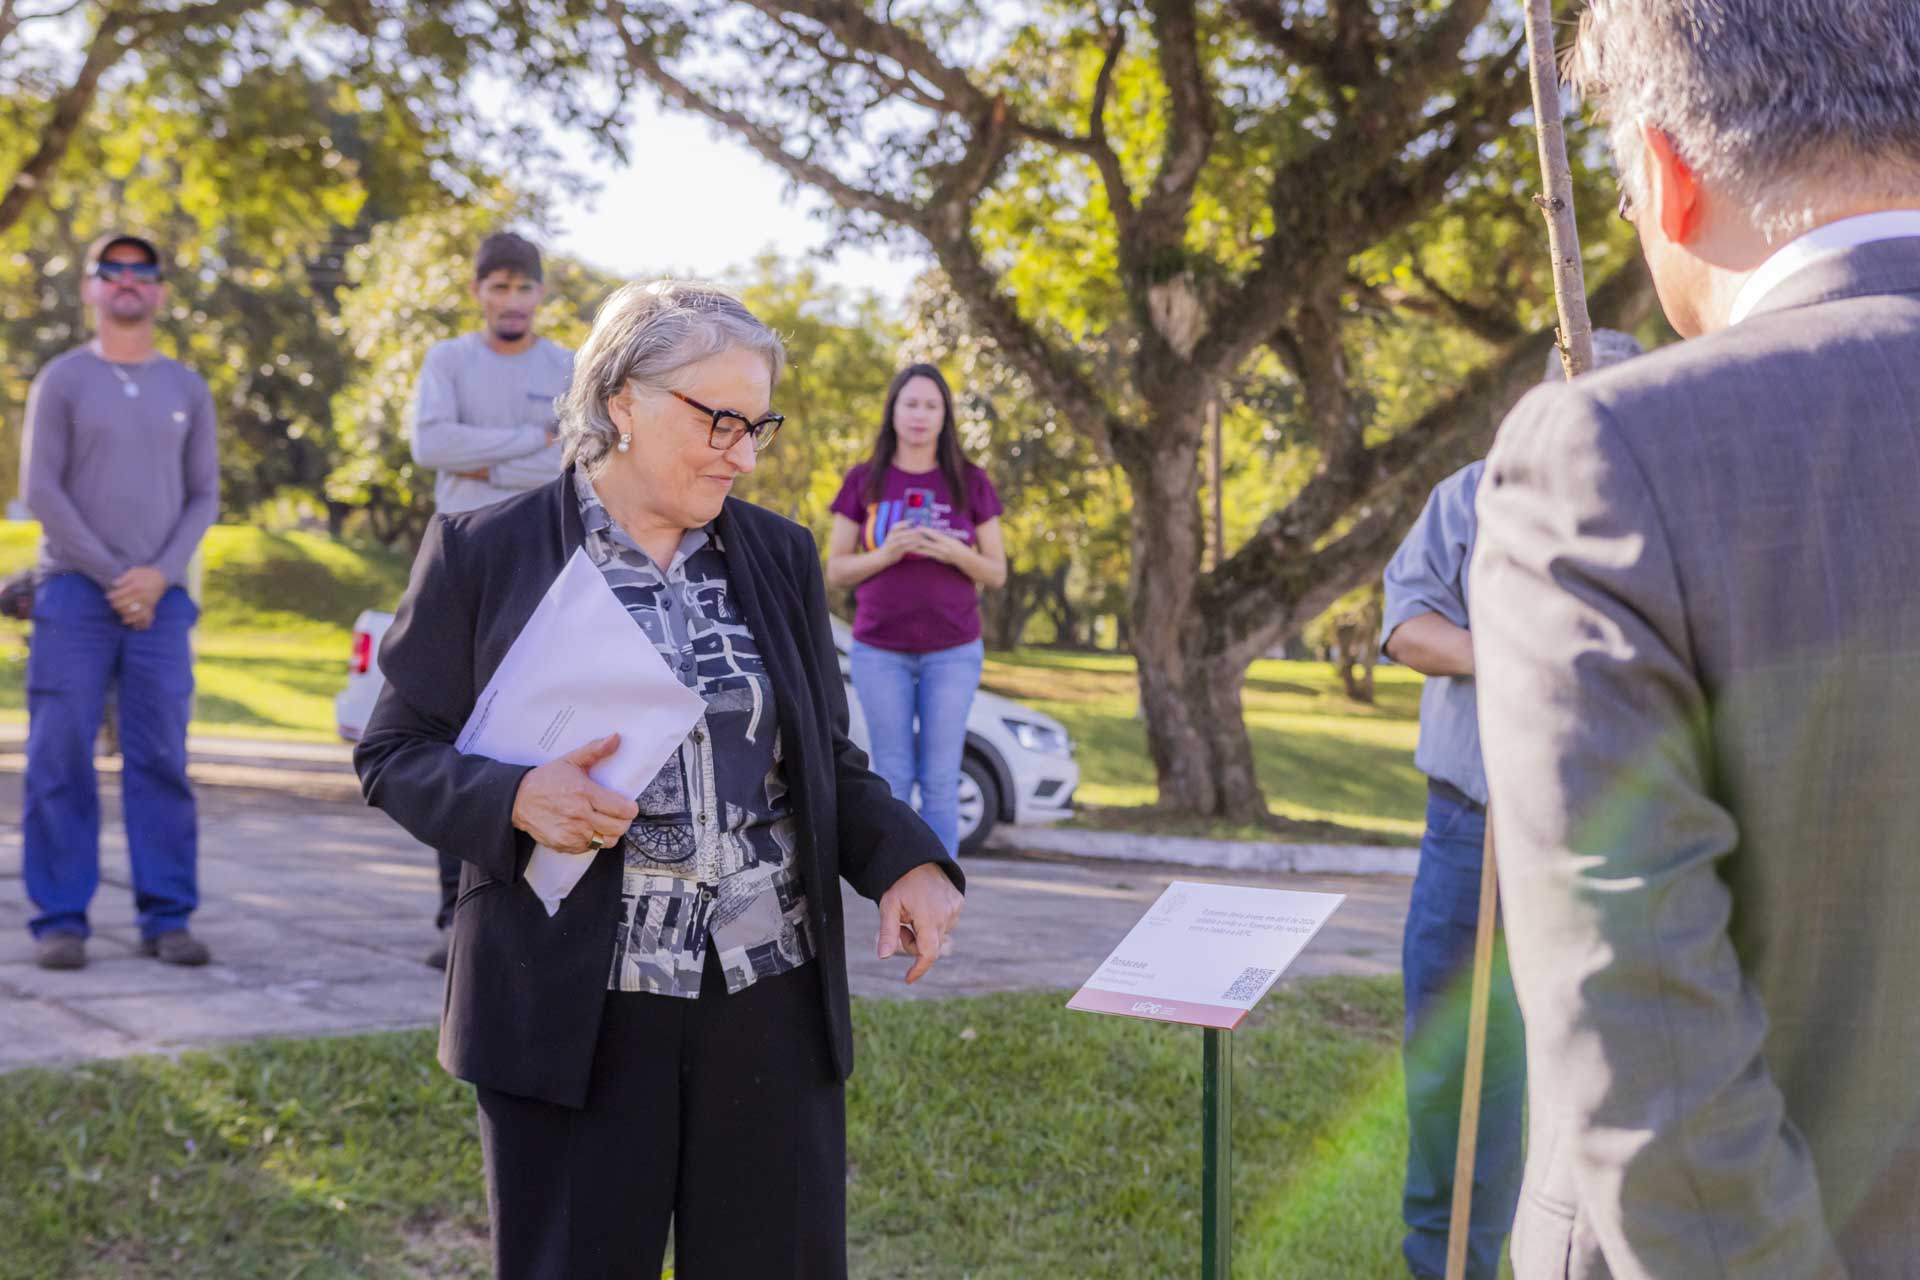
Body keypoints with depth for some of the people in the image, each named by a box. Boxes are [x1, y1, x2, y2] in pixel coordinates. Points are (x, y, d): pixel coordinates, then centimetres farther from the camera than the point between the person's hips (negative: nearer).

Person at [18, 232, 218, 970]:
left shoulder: (188, 390, 12)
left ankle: (167, 917, 2)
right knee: (60, 760, -5)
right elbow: (39, 490, -2)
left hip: (158, 599, 2)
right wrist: (111, 576, -9)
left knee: (161, 761, -2)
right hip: (73, 594, -2)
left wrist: (159, 575, -8)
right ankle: (59, 919, -1)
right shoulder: (62, 381, 5)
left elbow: (205, 498, 8)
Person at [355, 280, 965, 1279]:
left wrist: (905, 861, -5)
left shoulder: (781, 559, 9)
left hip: (772, 1001, 3)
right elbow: (394, 752, 1)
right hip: (572, 1011, -3)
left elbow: (830, 763, 14)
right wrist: (514, 800, -18)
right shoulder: (483, 554, -2)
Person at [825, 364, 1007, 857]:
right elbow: (835, 570, 3)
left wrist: (954, 552, -16)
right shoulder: (863, 483, 2)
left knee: (940, 780, 0)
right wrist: (885, 554, -16)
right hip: (880, 652, 0)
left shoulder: (970, 484, 2)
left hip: (952, 653, 0)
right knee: (892, 779, 1)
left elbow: (996, 573, 4)